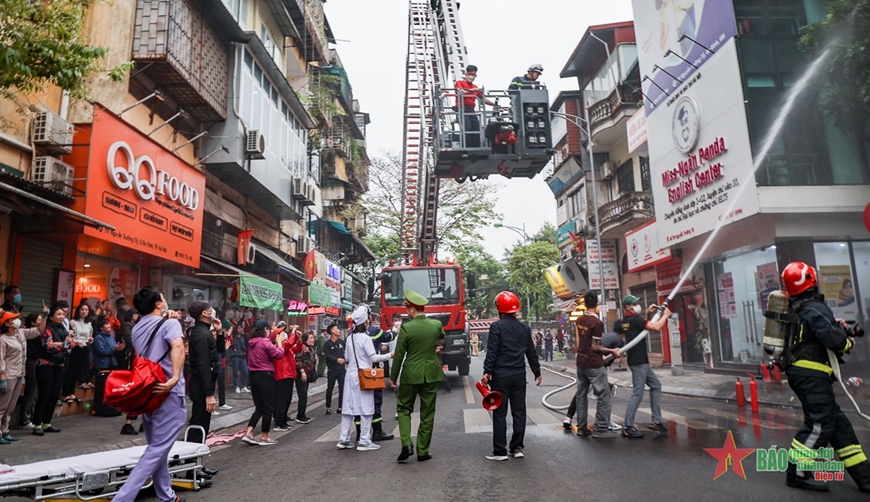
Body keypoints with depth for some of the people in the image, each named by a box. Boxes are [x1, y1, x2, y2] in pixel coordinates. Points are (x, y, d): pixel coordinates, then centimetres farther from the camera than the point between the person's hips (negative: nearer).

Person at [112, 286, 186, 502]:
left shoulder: (137, 328, 14)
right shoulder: (170, 323, -9)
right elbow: (177, 345, -30)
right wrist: (175, 378, -33)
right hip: (168, 394, -8)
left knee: (156, 448, 16)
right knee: (157, 450, -5)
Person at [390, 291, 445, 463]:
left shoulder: (406, 328, -14)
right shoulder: (437, 324, -4)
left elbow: (399, 355, -8)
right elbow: (441, 339, 19)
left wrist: (393, 377, 1)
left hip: (411, 375, -3)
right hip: (432, 374, 3)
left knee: (404, 409, 15)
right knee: (427, 413, 11)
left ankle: (406, 444, 0)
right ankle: (423, 451, 16)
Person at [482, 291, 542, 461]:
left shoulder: (496, 326, -9)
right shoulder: (524, 328, 7)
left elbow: (492, 351, -15)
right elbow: (531, 352, 12)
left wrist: (487, 372, -14)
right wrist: (537, 372, 21)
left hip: (500, 375, -4)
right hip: (519, 375, 5)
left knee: (500, 414, 2)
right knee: (519, 412, 12)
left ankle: (500, 451, 6)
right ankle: (517, 447, 16)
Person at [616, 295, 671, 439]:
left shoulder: (625, 321, 11)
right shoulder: (635, 319, -15)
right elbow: (656, 327, -22)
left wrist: (647, 314, 18)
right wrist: (665, 315, -6)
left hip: (641, 362, 10)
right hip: (638, 362, -10)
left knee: (656, 385, 17)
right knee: (637, 393, -7)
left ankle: (656, 421, 20)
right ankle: (628, 427, -3)